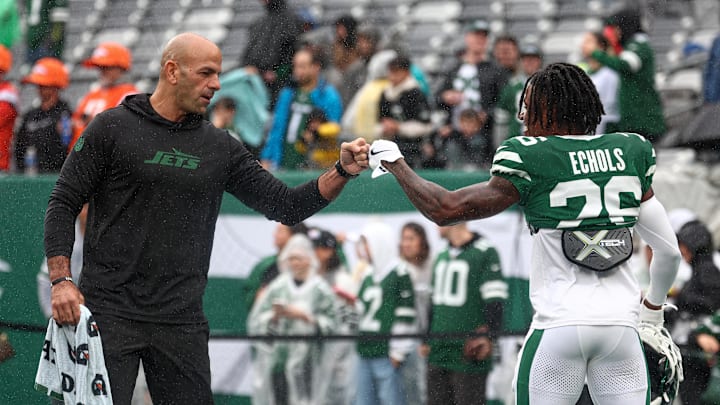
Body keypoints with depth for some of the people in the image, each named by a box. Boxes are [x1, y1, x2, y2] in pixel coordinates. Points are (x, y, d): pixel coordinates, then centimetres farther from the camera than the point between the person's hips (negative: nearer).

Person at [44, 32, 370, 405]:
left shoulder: (220, 147, 10)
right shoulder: (112, 128, 0)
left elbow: (286, 206, 9)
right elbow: (63, 204, 0)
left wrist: (342, 171, -5)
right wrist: (61, 281, -11)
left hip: (181, 319, 4)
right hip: (110, 313, -4)